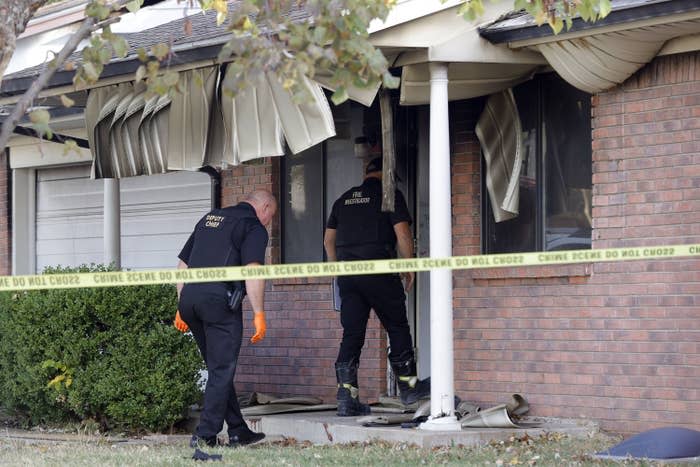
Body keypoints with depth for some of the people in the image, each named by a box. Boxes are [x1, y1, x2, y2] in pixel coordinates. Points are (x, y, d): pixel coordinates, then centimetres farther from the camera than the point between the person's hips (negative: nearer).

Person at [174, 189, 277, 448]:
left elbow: (183, 264, 25)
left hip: (189, 298, 7)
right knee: (222, 370, 0)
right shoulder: (254, 227, 2)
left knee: (218, 368, 15)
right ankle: (205, 435, -4)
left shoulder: (209, 218, 25)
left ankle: (238, 431, 21)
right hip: (219, 298, -7)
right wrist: (259, 314, -12)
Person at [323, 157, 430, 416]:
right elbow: (402, 233, -7)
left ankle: (347, 397, -4)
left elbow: (328, 240, 19)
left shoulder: (344, 199, 17)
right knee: (397, 328, 9)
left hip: (347, 275, 5)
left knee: (352, 334, 3)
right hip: (378, 271, -5)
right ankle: (408, 387, 16)